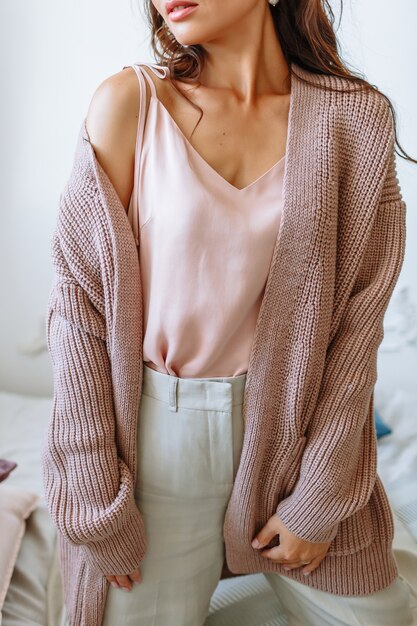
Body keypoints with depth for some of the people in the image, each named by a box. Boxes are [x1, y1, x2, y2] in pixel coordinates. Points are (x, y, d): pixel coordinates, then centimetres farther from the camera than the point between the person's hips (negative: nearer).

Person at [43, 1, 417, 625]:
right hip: (158, 430, -1)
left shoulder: (351, 117, -5)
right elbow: (81, 300, -9)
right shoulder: (129, 101, -8)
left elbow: (356, 319, -5)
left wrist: (318, 498, -5)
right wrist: (96, 502, -9)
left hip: (293, 427, 2)